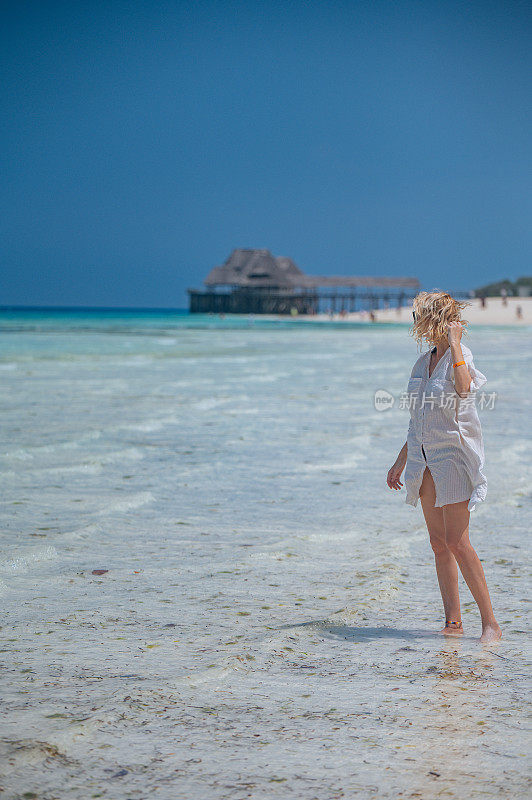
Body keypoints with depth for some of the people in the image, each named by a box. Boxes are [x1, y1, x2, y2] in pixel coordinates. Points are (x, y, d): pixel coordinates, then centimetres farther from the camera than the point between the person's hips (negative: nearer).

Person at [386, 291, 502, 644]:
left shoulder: (461, 355, -9)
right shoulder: (424, 362, 14)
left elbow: (463, 388, -34)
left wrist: (454, 342, -25)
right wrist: (401, 461, 24)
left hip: (454, 456, -8)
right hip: (426, 459, 8)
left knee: (457, 542, -12)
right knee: (439, 543, 6)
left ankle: (490, 621, -6)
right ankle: (453, 620, 10)